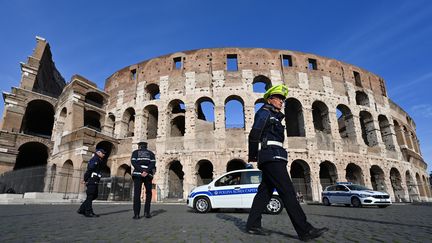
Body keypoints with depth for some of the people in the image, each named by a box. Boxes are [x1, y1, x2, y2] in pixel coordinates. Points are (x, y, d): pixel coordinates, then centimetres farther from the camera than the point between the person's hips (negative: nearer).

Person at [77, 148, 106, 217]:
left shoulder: (100, 161, 20)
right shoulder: (94, 159, -9)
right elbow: (89, 169, -18)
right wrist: (86, 180, -19)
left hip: (95, 181, 10)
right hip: (91, 180, -10)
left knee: (94, 195, 12)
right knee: (90, 196, -5)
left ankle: (82, 209, 20)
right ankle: (89, 212, -1)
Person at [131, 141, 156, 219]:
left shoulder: (135, 152, 16)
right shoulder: (151, 153, 19)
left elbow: (133, 162, -3)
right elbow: (153, 163, 0)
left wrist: (141, 171, -11)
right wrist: (146, 172, -12)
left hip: (137, 174, -1)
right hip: (148, 175, 1)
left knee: (137, 194, 0)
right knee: (148, 194, 13)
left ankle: (136, 214, -6)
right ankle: (146, 212, 4)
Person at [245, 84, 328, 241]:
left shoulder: (275, 117, 29)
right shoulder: (265, 112, 1)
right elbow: (254, 134, -9)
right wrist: (252, 156, -4)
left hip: (273, 158, 9)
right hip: (271, 156, -9)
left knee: (265, 192, 6)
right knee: (287, 191, -12)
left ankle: (252, 225, 11)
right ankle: (305, 230, -11)